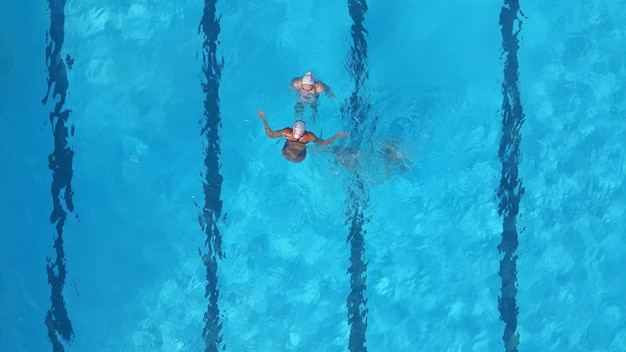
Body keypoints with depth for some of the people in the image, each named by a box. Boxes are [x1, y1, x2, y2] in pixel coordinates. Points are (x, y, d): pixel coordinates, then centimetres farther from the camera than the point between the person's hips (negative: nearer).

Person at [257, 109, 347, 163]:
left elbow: (270, 134, -26)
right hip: (299, 159, 0)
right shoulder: (309, 136, -39)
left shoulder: (287, 132, -38)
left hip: (285, 155, 0)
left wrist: (264, 119, -21)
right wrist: (336, 136, -18)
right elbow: (324, 143, -24)